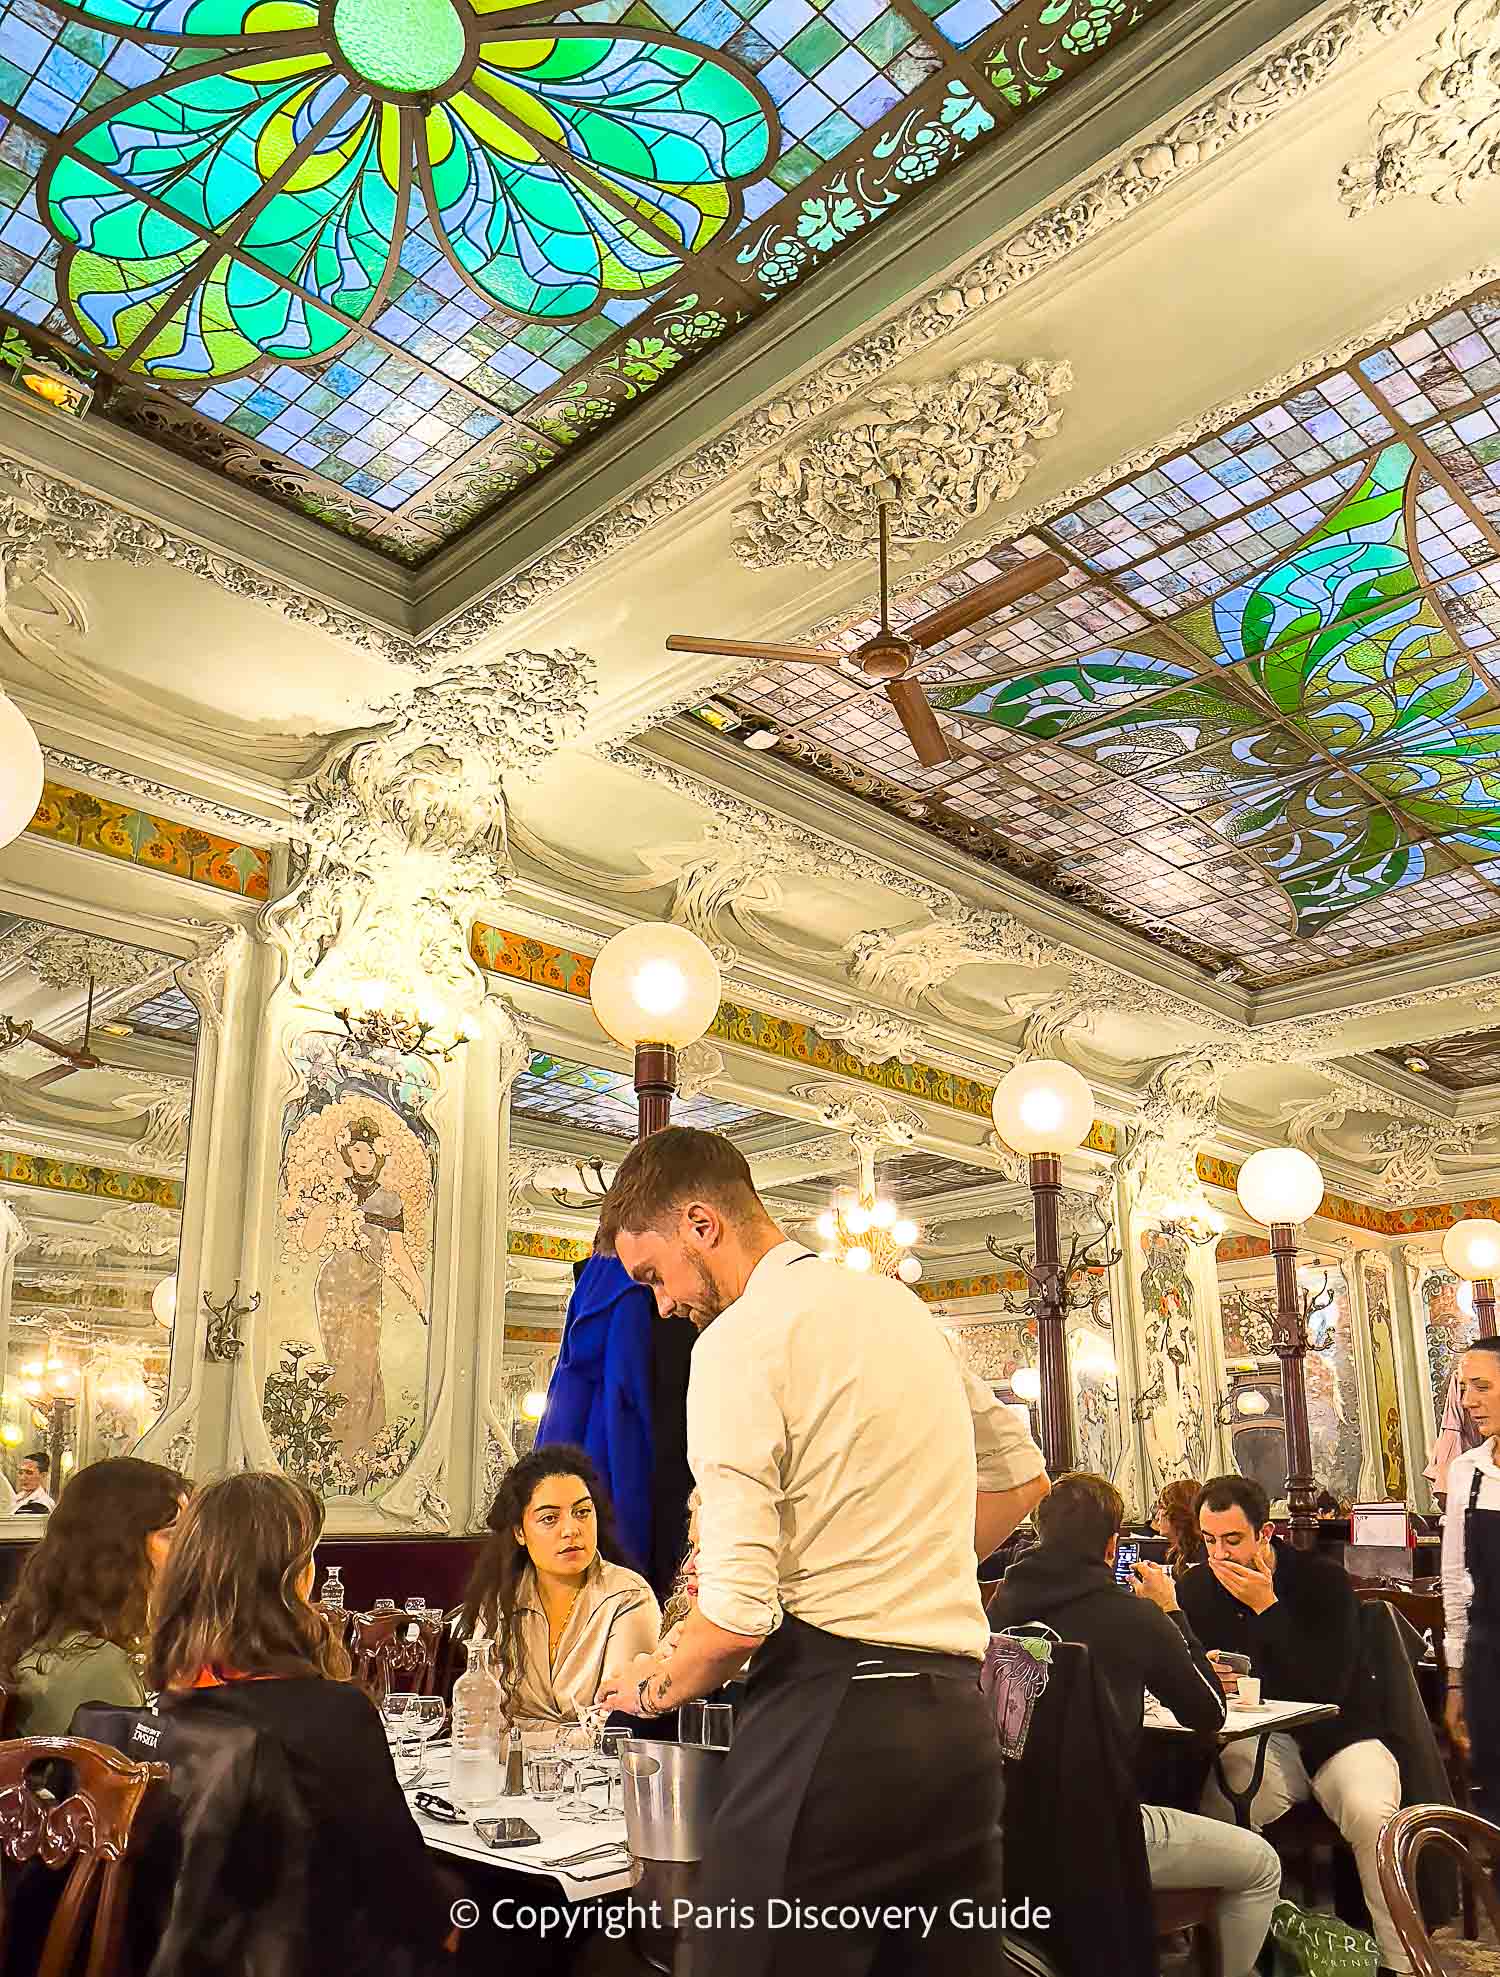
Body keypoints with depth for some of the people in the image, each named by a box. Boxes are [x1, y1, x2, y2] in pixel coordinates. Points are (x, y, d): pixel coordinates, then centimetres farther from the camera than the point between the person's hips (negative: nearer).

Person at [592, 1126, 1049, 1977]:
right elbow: (1022, 1476, 23)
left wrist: (653, 1689, 3)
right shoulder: (902, 1307, 13)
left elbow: (738, 1616, -16)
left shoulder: (740, 1338, -11)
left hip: (833, 1715, -8)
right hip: (959, 1712, 8)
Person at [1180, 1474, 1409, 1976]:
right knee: (1220, 1807, -29)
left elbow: (1326, 1689, -22)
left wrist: (1266, 1606, -26)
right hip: (1258, 1741, 2)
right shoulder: (1198, 1587, 0)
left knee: (1372, 1816, -32)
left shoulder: (1323, 1580, -12)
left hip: (1336, 1736, -2)